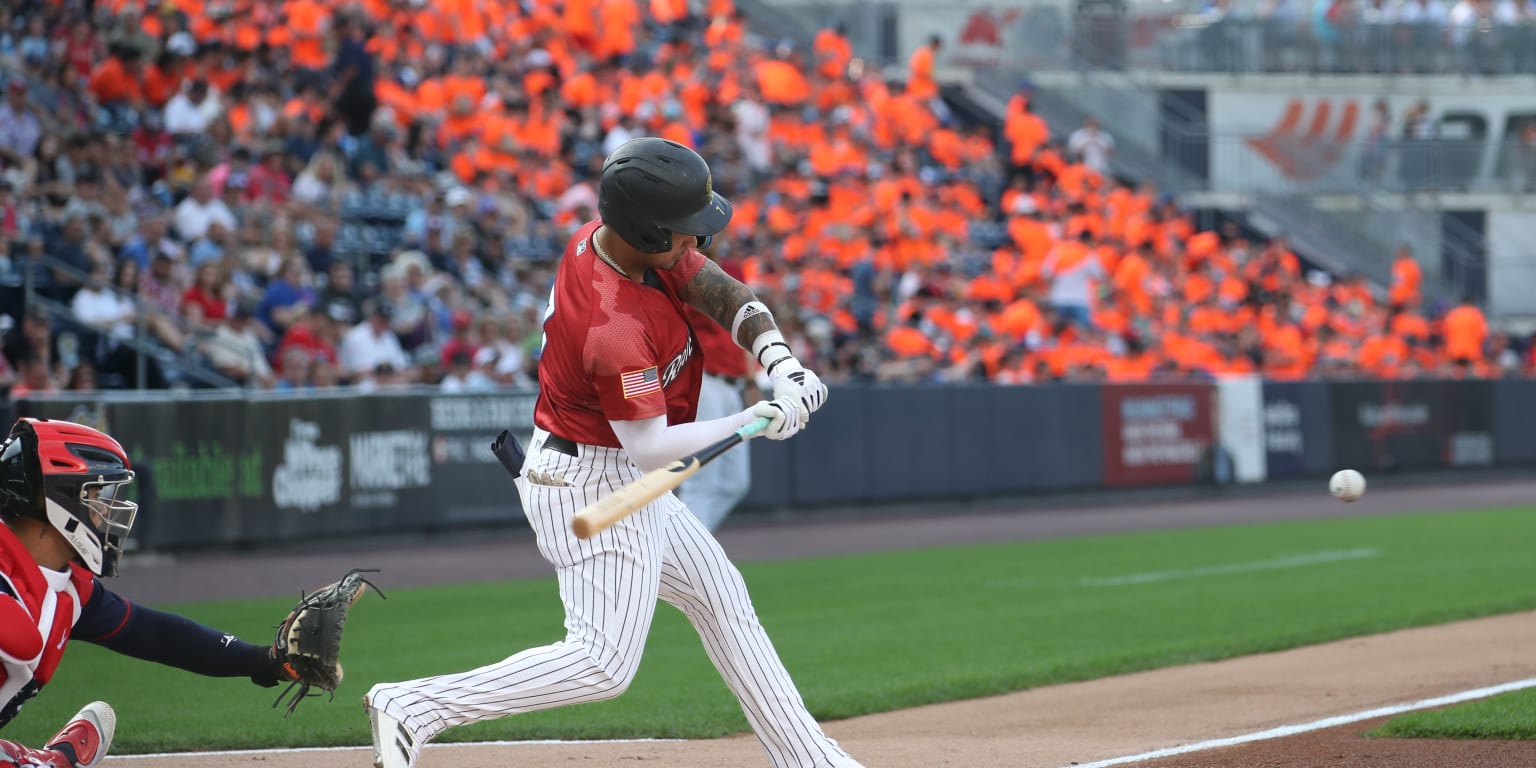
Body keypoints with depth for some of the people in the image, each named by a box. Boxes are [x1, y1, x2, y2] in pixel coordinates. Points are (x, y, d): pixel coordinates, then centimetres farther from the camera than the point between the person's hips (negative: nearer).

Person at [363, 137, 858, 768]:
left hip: (619, 477, 11)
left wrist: (779, 361, -20)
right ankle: (413, 709, -9)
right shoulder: (614, 330, -33)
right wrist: (758, 421, -26)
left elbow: (725, 294, -3)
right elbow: (649, 446, -27)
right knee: (605, 662, -11)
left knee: (721, 598, 17)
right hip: (592, 484, -11)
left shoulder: (606, 237, -6)